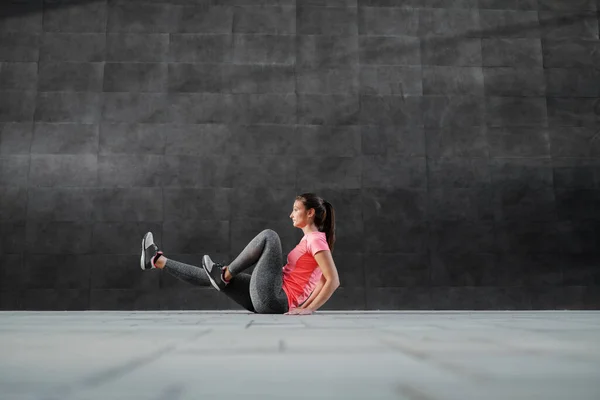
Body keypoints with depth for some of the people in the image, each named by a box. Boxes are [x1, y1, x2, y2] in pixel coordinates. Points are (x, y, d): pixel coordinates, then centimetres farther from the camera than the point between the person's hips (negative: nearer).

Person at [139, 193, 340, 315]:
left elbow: (334, 281, -20)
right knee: (213, 277, 12)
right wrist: (303, 305, 11)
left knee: (268, 236, -13)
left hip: (272, 300, -9)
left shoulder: (316, 240, -11)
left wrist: (310, 309, -20)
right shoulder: (311, 239, 17)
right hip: (273, 300, 9)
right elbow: (323, 280, 19)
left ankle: (225, 274, -2)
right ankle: (157, 260, 23)